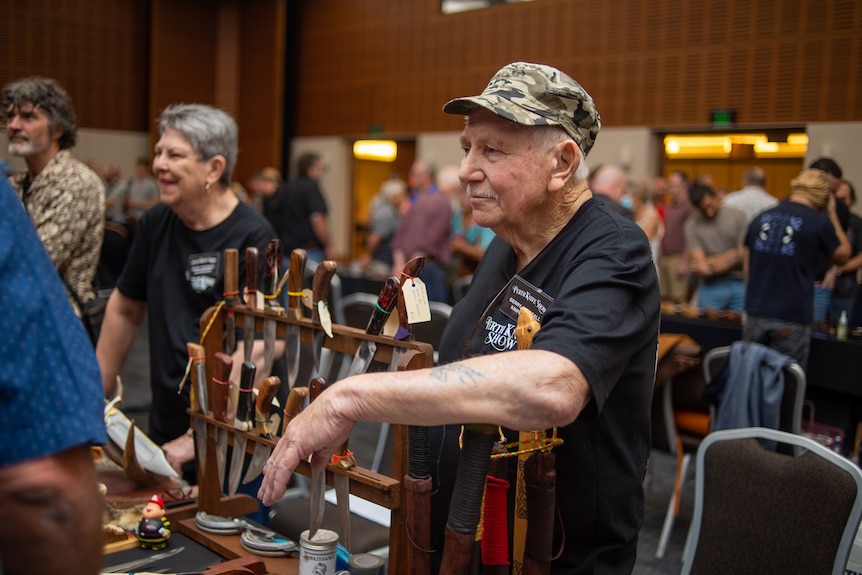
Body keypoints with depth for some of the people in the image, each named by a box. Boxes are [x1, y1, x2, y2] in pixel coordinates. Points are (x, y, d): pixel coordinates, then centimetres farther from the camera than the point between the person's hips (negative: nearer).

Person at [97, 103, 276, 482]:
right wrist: (97, 394, 16)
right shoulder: (155, 223, 5)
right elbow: (125, 309, 17)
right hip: (164, 431, 6)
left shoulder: (253, 239, -17)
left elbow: (257, 350, -24)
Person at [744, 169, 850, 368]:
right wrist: (832, 215, 17)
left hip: (756, 313, 4)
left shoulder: (760, 218, 7)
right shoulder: (820, 222, -7)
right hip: (792, 318, -4)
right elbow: (842, 255, 11)